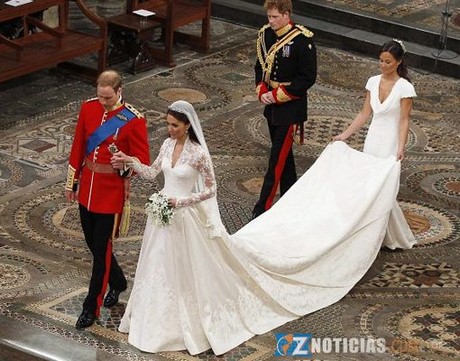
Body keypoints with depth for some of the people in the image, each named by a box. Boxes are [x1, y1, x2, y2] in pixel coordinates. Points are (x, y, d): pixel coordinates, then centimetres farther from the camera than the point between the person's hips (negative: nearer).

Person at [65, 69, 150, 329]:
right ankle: (118, 283, 42)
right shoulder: (88, 108, -1)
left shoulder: (134, 120, -15)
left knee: (101, 249, -1)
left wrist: (126, 166, -33)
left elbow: (143, 161, -11)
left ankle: (92, 308, 10)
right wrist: (72, 182, 13)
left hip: (112, 192, -6)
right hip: (87, 189, 6)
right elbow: (78, 147, 9)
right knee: (92, 243, 17)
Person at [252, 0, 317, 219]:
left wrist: (278, 95, -17)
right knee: (283, 154, 17)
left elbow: (308, 77, -15)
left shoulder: (302, 40, -17)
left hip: (290, 108, -7)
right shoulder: (265, 34, 2)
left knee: (278, 157, -6)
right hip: (271, 105, 7)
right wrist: (261, 91, -3)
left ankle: (262, 208, -6)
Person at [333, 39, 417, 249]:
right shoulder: (373, 82, 4)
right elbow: (364, 114, 9)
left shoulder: (405, 88, -11)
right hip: (372, 139, 6)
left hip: (390, 143, -6)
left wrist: (401, 148, -22)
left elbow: (404, 121, -12)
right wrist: (345, 135, 4)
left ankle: (395, 238, 9)